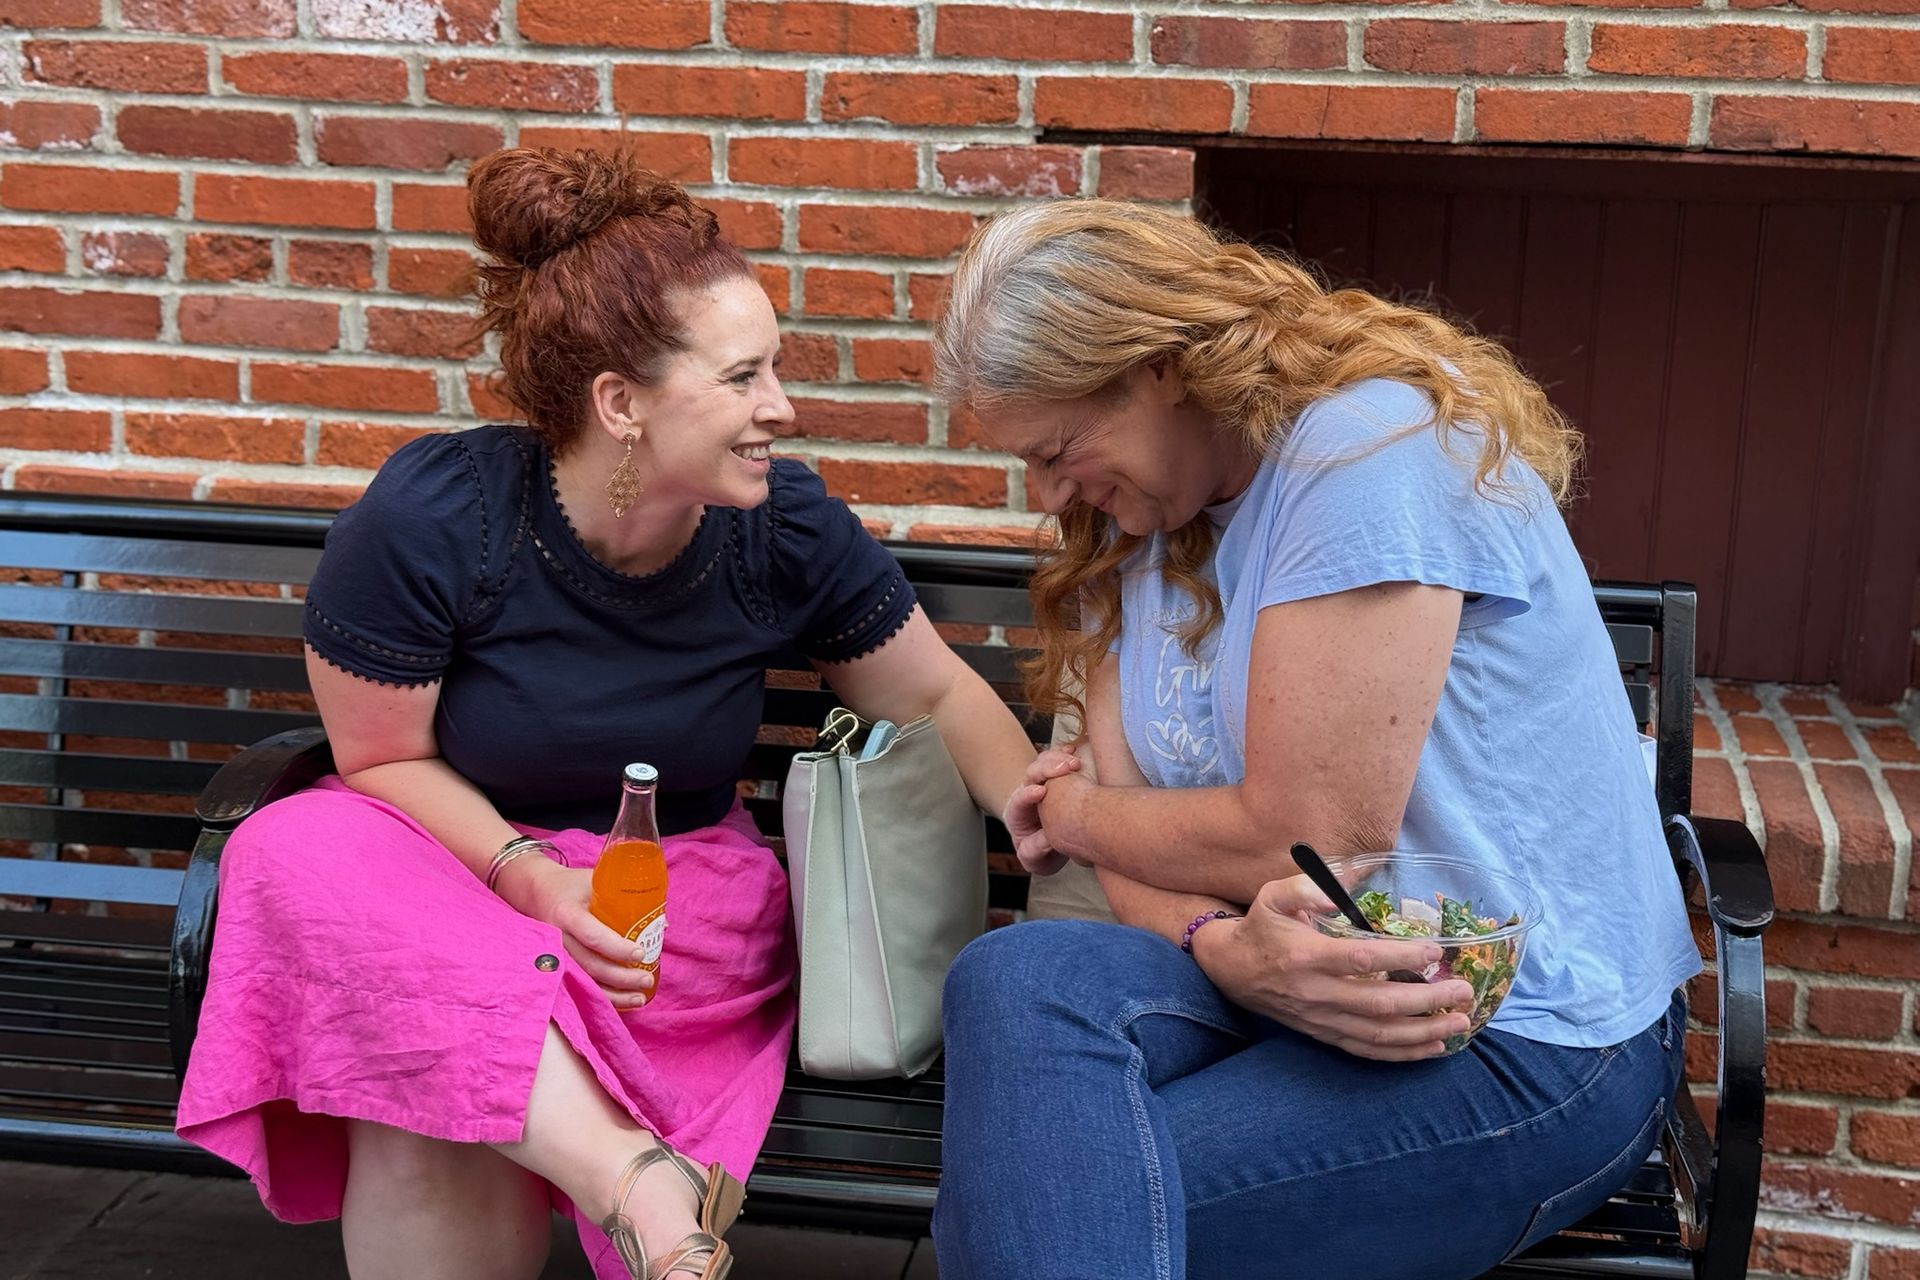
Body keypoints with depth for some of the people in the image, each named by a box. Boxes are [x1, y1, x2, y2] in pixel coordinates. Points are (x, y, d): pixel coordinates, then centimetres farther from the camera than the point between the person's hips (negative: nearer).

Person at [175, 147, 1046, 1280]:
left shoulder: (787, 529, -8)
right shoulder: (430, 518, -16)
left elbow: (939, 696, 5)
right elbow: (385, 758, -6)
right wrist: (528, 877, -22)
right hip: (466, 857, 1)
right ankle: (642, 1181, -39)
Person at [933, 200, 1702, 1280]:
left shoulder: (1373, 444, -17)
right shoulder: (1130, 525, 9)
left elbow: (1302, 841, -19)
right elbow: (1130, 839, 3)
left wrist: (1074, 814, -1)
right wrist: (1221, 946, -21)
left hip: (1527, 1038, -7)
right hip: (1283, 982, 7)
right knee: (1014, 982, -24)